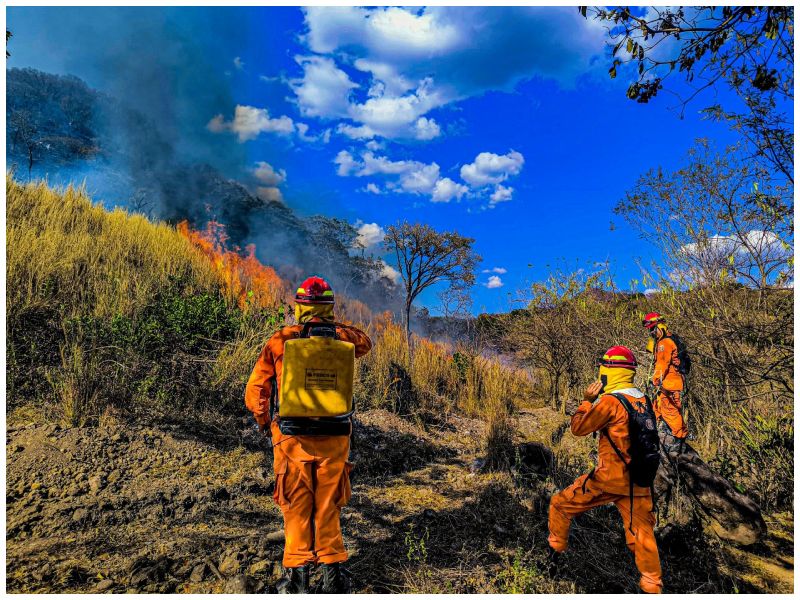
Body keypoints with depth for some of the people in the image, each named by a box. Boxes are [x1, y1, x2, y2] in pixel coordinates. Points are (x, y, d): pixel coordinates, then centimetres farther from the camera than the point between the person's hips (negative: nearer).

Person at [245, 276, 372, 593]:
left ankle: (297, 573, 16)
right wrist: (335, 327, 27)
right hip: (334, 438, 2)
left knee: (296, 509, 15)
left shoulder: (280, 341, -5)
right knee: (328, 508, 18)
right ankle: (334, 572, 20)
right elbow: (365, 342, 24)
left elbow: (255, 392, -2)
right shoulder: (342, 339, -1)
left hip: (292, 437, -1)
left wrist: (265, 423, 15)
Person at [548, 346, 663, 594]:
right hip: (638, 480, 7)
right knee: (642, 534, 18)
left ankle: (555, 552, 25)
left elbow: (578, 427, -9)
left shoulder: (610, 401, -17)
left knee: (560, 505, 11)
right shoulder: (643, 400, 4)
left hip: (610, 478, -6)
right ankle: (652, 585, 26)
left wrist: (587, 400, 1)